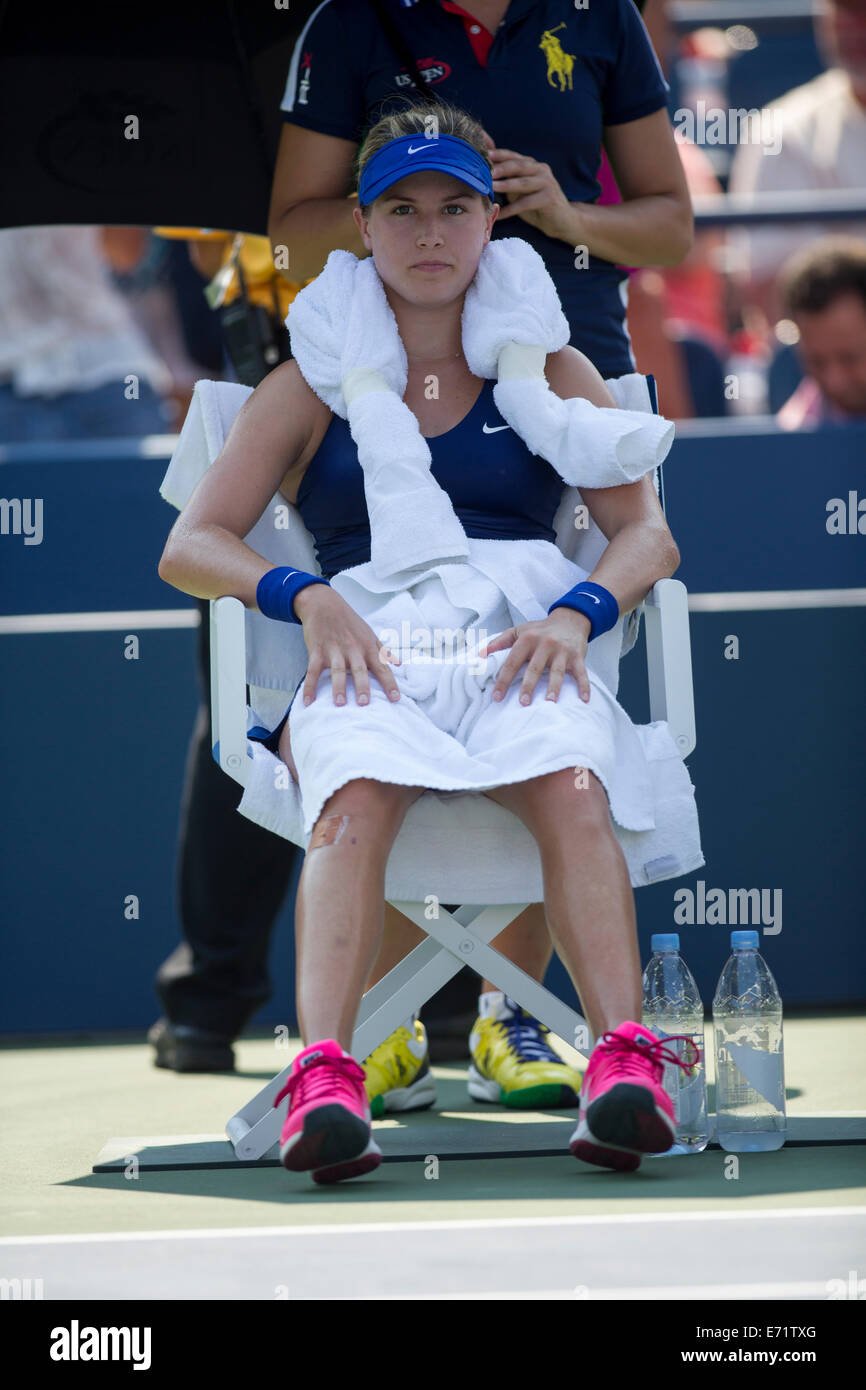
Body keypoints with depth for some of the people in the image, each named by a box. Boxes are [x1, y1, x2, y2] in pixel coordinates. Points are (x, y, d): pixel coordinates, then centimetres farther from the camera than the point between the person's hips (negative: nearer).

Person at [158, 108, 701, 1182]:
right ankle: (324, 1084, -57)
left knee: (570, 787, -37)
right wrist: (305, 599, -11)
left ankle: (626, 1071, -53)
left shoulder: (550, 374, 24)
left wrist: (575, 614, -12)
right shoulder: (309, 389, 22)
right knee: (358, 795, -38)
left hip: (523, 639, 1)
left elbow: (647, 532, 11)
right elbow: (191, 546, 11)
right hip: (367, 641, 0)